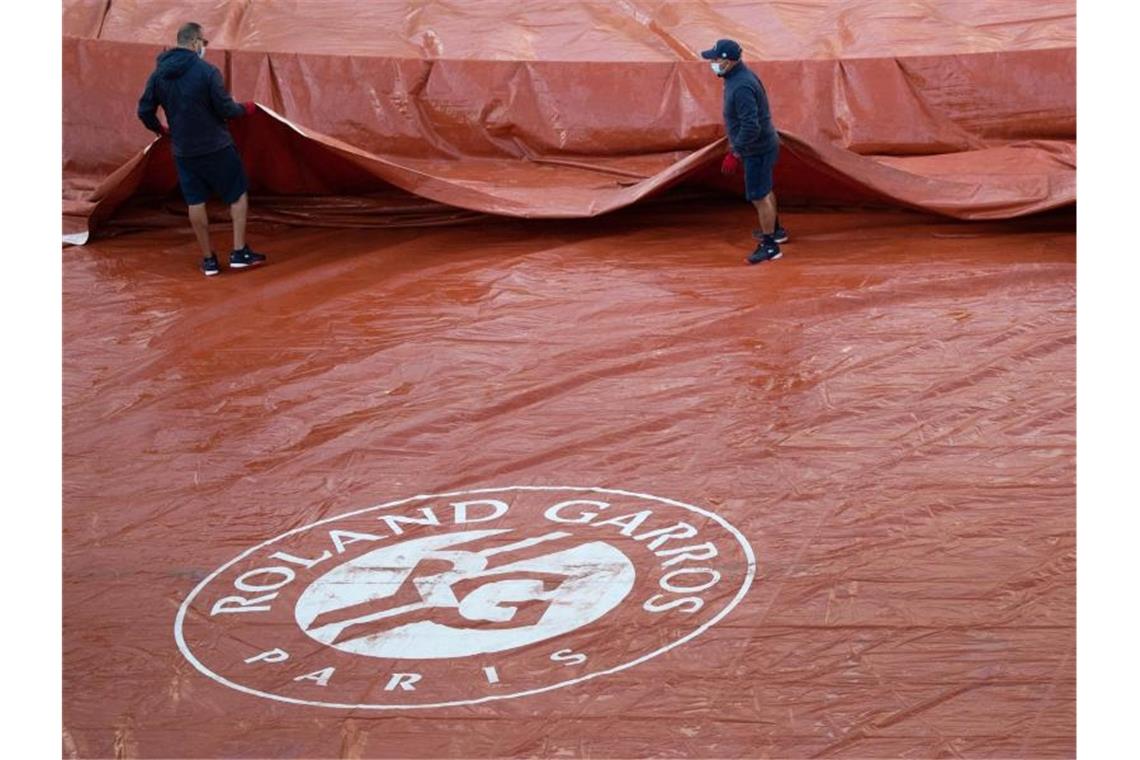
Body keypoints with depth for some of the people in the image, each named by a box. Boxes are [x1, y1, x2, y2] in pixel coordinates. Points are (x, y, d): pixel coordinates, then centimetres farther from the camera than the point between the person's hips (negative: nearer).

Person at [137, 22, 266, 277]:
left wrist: (158, 129, 23)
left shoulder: (158, 75, 0)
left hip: (183, 151, 5)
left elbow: (145, 111, 3)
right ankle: (239, 252, 7)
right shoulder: (207, 71, -16)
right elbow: (226, 109, -15)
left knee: (196, 202, 11)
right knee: (238, 194, 10)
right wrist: (245, 109, 6)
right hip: (216, 148, -5)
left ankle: (208, 259, 15)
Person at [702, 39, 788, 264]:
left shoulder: (741, 87, -29)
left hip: (757, 150, -10)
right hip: (764, 144, 10)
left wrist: (735, 154, -26)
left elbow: (750, 127, -31)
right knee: (764, 189, 26)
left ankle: (770, 246, 9)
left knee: (759, 196, -1)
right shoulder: (740, 76, 4)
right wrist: (735, 146, 23)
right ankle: (775, 230, 44)